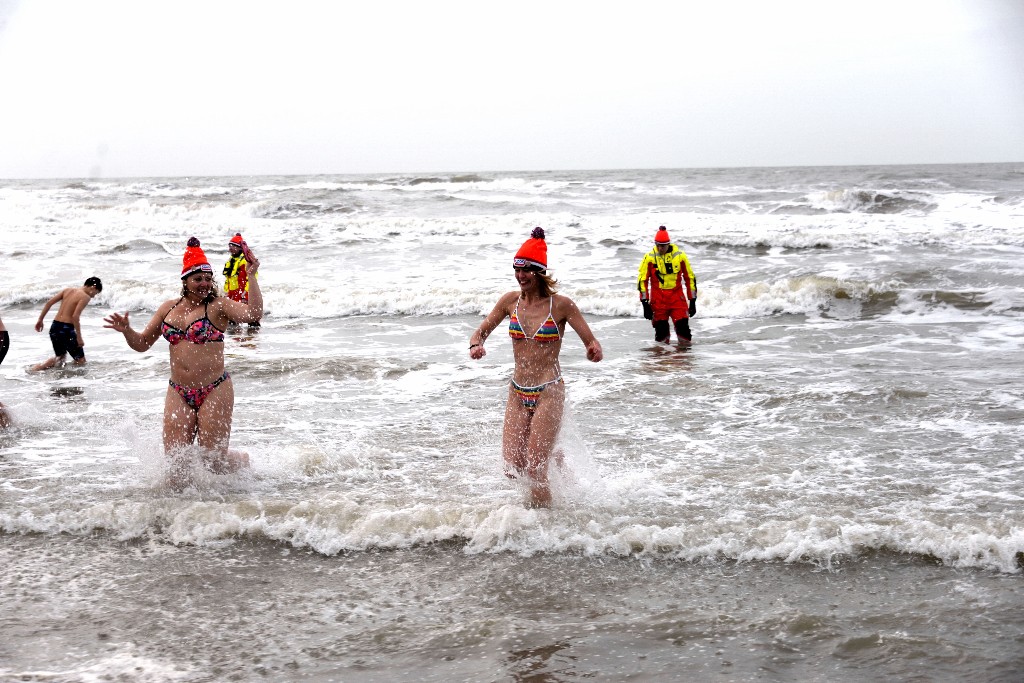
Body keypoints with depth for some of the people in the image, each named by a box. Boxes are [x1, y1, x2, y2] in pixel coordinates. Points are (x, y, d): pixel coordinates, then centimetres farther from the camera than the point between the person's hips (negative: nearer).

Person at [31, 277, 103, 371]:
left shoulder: (68, 290, 13)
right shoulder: (85, 297, -8)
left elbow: (49, 302, 8)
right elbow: (75, 316, -20)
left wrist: (40, 319, 13)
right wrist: (79, 337, -15)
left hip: (54, 327, 7)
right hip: (66, 329, -7)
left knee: (59, 357, 24)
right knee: (81, 361, 6)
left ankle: (38, 367, 0)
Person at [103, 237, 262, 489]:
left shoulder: (218, 306, -5)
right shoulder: (169, 308, 10)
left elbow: (253, 313, -24)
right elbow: (142, 343, 16)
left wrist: (251, 276, -27)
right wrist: (126, 331, -4)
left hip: (214, 391, -4)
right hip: (178, 394, 4)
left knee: (215, 461, 1)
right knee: (174, 462, -1)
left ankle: (245, 461, 33)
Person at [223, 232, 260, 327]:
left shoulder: (246, 260, -13)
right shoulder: (230, 260, 16)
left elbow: (250, 279, -19)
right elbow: (227, 279, 25)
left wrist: (245, 295, -23)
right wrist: (226, 294, 22)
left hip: (245, 294, -9)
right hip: (233, 294, 9)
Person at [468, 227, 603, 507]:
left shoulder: (560, 305, -9)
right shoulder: (511, 300, 3)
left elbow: (592, 342, -5)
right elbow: (482, 330, 12)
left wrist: (595, 351, -30)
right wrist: (476, 345, -12)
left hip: (548, 393, -5)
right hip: (517, 393, 5)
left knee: (534, 472, -11)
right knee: (512, 469, 2)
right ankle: (552, 458, 34)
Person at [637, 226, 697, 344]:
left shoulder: (679, 256, -1)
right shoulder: (649, 258, -3)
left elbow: (690, 277, 7)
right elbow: (642, 280, 0)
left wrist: (692, 300, 6)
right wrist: (645, 302, -6)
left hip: (677, 297, 0)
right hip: (658, 298, 0)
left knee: (683, 325, -8)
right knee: (660, 329, 1)